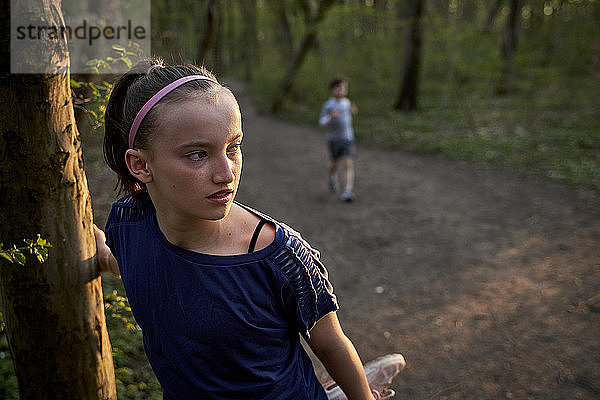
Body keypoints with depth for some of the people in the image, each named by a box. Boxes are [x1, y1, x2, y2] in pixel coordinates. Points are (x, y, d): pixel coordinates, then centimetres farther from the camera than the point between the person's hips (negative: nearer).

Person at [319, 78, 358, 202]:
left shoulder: (347, 102, 4)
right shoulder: (328, 105, -9)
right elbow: (321, 122, -10)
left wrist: (352, 110, 4)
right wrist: (331, 117, -27)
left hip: (348, 138, 2)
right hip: (334, 139, -2)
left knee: (349, 165, -12)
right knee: (335, 163, 16)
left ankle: (349, 191, -17)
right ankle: (332, 177, 50)